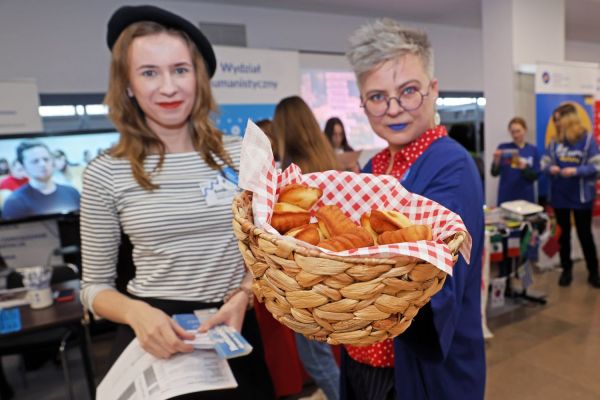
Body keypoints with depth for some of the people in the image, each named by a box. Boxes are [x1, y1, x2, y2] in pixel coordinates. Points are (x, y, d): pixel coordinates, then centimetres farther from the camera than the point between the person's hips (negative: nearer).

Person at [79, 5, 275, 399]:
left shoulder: (241, 156, -5)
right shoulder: (105, 174, -8)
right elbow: (95, 286, 0)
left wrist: (242, 297, -12)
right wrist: (136, 312, -20)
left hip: (233, 327, 2)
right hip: (155, 335, -1)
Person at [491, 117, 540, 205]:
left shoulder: (533, 150, 3)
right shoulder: (503, 148, 0)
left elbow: (535, 176, 0)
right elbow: (494, 173, -4)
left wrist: (524, 167, -17)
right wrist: (496, 161, -21)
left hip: (526, 197, 1)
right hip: (506, 197, -1)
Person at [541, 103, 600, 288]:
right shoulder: (554, 142, 1)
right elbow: (544, 163, 4)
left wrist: (576, 171, -25)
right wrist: (550, 169, -17)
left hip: (581, 196, -3)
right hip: (559, 196, 3)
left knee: (585, 234, 8)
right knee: (563, 234, 13)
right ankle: (566, 270, 28)